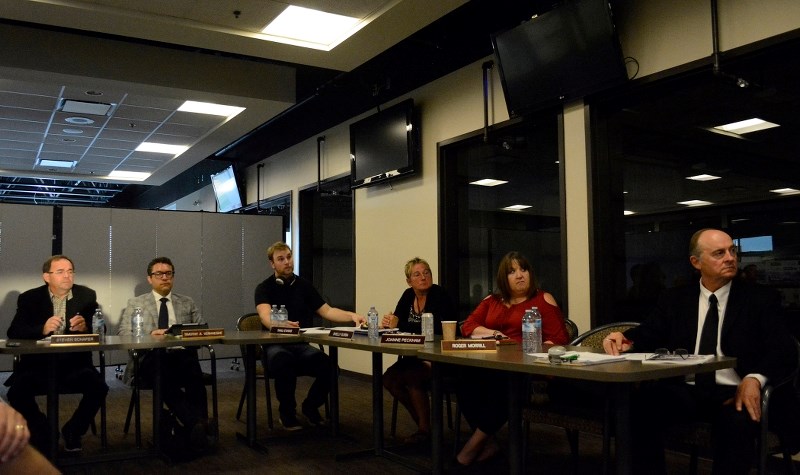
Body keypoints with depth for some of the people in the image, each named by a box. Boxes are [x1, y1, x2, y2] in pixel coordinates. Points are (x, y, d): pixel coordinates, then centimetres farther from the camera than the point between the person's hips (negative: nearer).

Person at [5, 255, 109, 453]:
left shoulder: (87, 296, 5)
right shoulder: (29, 298, 4)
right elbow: (13, 332, -6)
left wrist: (85, 327, -23)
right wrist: (42, 329, -25)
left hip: (75, 364, 0)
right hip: (38, 364, 0)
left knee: (99, 387, -26)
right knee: (16, 392, -26)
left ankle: (73, 431, 5)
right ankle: (42, 434, 5)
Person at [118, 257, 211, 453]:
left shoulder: (187, 303, 24)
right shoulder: (135, 303, 19)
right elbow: (123, 333, 6)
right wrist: (149, 335, -12)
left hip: (182, 355, 2)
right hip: (151, 357, -1)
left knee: (194, 373, -36)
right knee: (164, 377, -38)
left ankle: (197, 426, -44)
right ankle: (197, 425, -44)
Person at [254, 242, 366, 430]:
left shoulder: (304, 285, 12)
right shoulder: (264, 288, -1)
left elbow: (326, 311, 10)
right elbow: (266, 316, -21)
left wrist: (352, 316, -8)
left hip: (302, 345, 3)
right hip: (275, 345, -3)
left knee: (329, 365, -26)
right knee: (284, 362, -39)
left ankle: (311, 406, 4)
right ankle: (287, 412, -12)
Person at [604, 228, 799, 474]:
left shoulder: (761, 299, 7)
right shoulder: (674, 299, 14)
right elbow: (648, 334, 10)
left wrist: (755, 378, -22)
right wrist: (626, 340, -16)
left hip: (733, 392, -2)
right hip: (683, 390, 2)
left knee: (738, 423, -36)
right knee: (639, 406, -28)